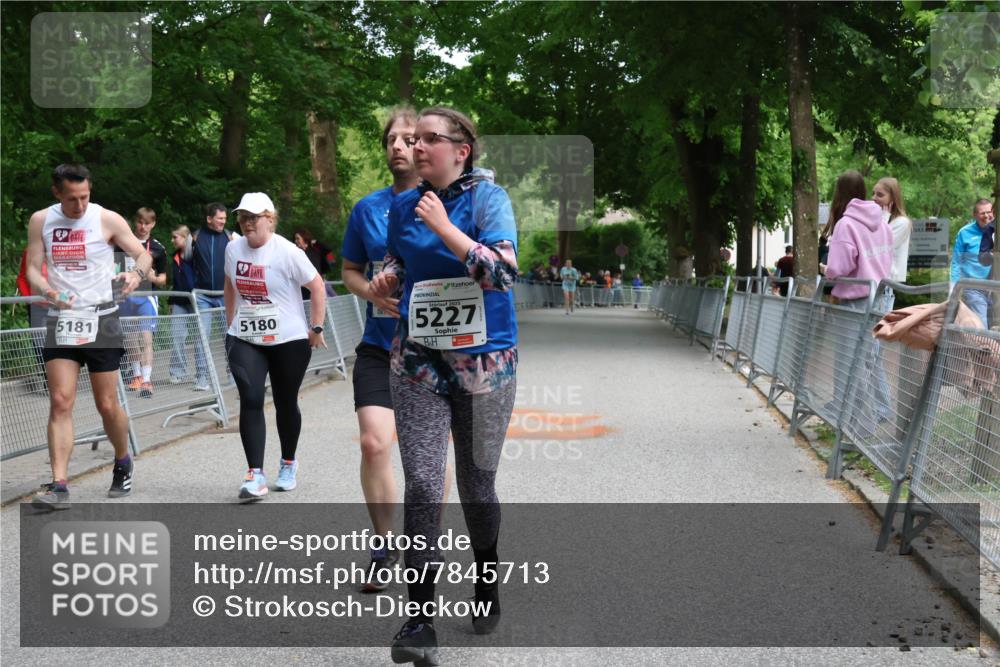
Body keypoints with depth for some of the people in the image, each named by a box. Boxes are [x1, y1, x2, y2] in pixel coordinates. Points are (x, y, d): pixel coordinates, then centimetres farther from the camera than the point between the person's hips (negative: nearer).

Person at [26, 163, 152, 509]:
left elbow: (143, 254, 0)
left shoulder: (107, 219, -5)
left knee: (107, 405, 3)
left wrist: (136, 273, -23)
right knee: (60, 402, -7)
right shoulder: (40, 221, 3)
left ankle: (123, 462, 30)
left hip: (100, 320, -2)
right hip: (60, 321, 2)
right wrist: (49, 292, -18)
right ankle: (58, 486, -7)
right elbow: (33, 269, 3)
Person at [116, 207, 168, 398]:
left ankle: (147, 381, -14)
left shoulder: (157, 248, 3)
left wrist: (154, 278, -15)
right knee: (130, 339, 12)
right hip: (126, 295, 3)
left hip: (146, 297, -3)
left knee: (146, 338, -12)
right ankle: (137, 376, 28)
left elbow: (163, 279, 5)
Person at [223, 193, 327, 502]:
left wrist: (316, 328, -10)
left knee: (285, 404, 11)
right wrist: (231, 322, 17)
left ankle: (288, 464, 33)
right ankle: (255, 475, -13)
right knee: (250, 401, -11)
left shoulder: (287, 252, -14)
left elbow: (317, 287, -9)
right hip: (244, 340, 3)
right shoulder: (233, 248, 3)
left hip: (289, 340, -3)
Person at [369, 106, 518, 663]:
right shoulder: (403, 207, 7)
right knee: (422, 486, -8)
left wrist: (442, 226, -19)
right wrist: (385, 281, -1)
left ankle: (487, 586, 35)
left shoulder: (487, 197, -6)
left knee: (477, 484, 11)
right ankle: (420, 619, -4)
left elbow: (503, 272, -19)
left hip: (484, 363, -2)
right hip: (419, 364, 3)